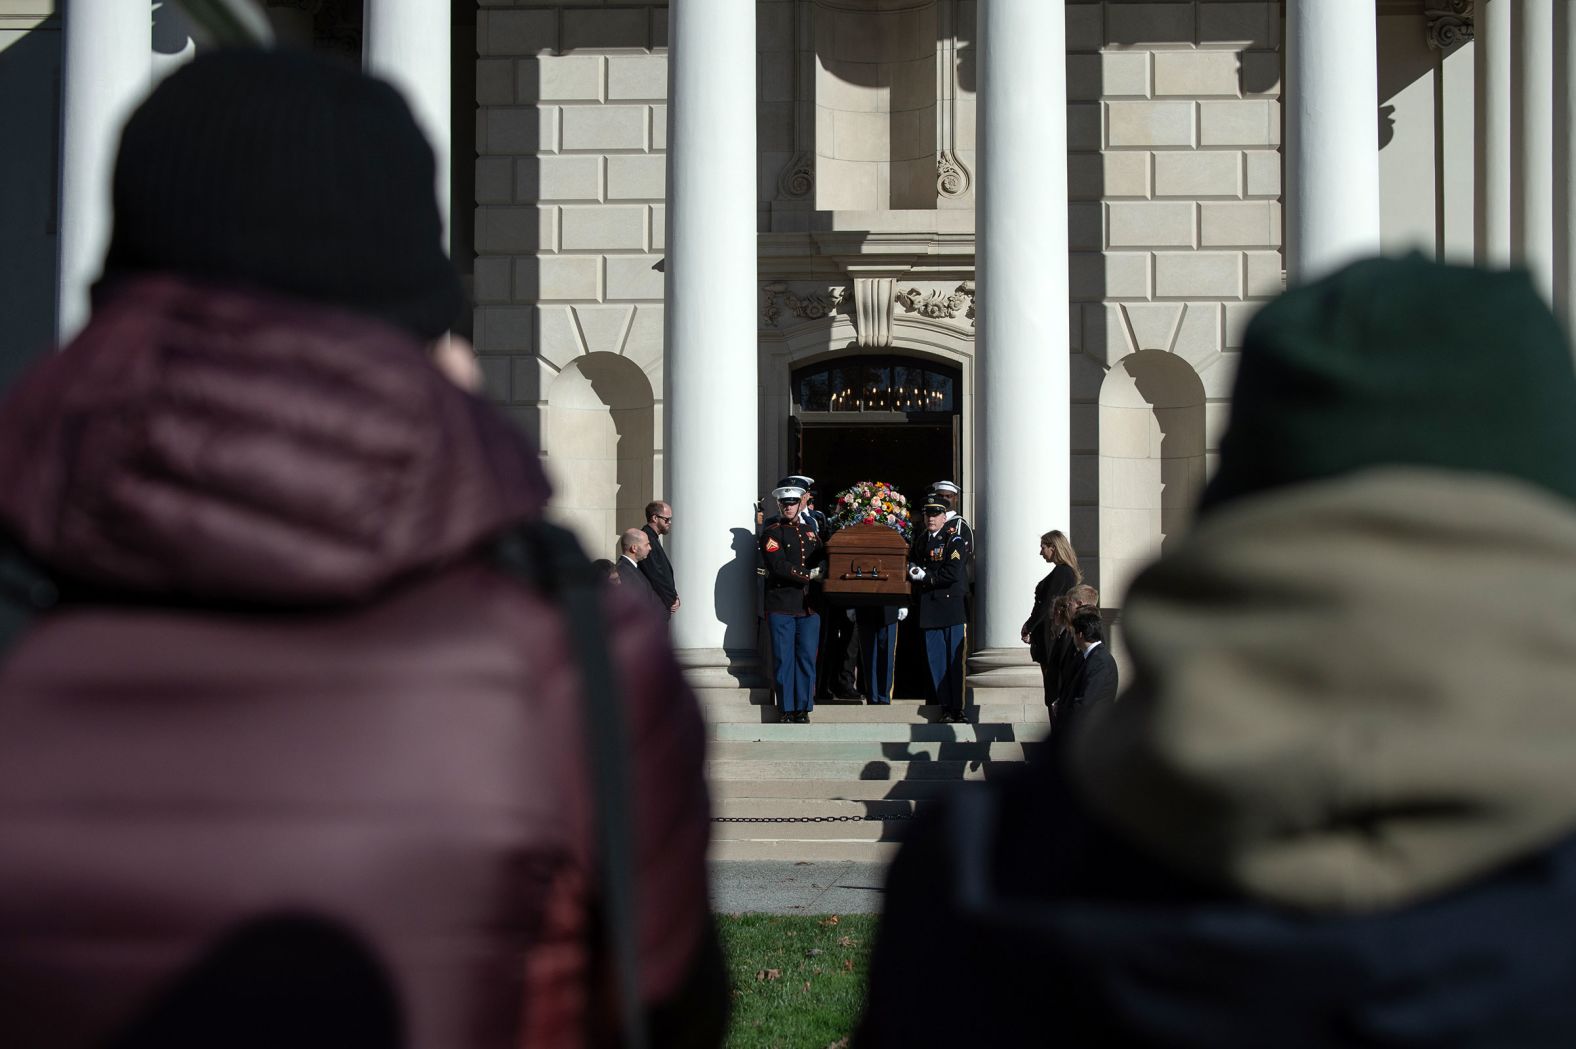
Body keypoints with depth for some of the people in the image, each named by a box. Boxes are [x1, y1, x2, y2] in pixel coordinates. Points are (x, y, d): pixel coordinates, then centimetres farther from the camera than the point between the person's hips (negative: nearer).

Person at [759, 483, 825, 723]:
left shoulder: (809, 530, 18)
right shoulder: (771, 533, 1)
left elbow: (824, 558, 20)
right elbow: (778, 565, -11)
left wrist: (821, 570, -3)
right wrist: (809, 575, -12)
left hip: (809, 604, 4)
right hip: (781, 604, -4)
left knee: (806, 658, 1)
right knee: (784, 659, -2)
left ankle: (803, 708, 6)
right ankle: (787, 709, 4)